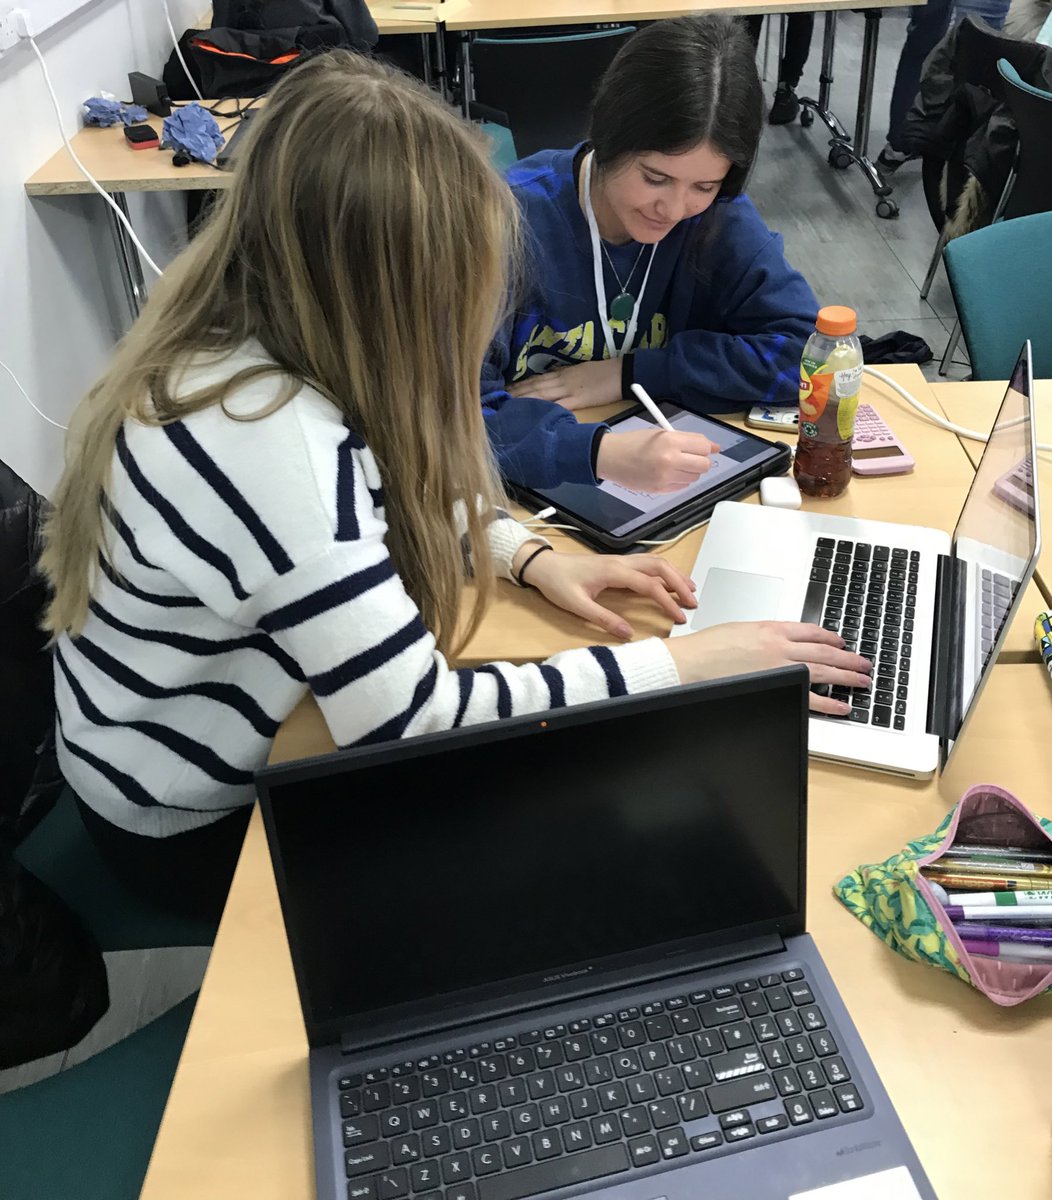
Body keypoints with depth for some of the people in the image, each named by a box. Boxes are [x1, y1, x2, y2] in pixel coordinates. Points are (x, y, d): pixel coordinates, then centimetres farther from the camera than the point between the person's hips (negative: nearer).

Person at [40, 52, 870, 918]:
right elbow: (417, 723, -35)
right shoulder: (265, 445, -39)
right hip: (199, 815, -6)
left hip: (229, 733, 7)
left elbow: (396, 499, 6)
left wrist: (531, 558, -9)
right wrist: (680, 666, -27)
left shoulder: (244, 327, -11)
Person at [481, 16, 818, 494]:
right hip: (526, 492, -1)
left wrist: (627, 374, -17)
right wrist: (598, 452, -40)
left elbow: (803, 346, -11)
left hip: (662, 494, 2)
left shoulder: (719, 217, -7)